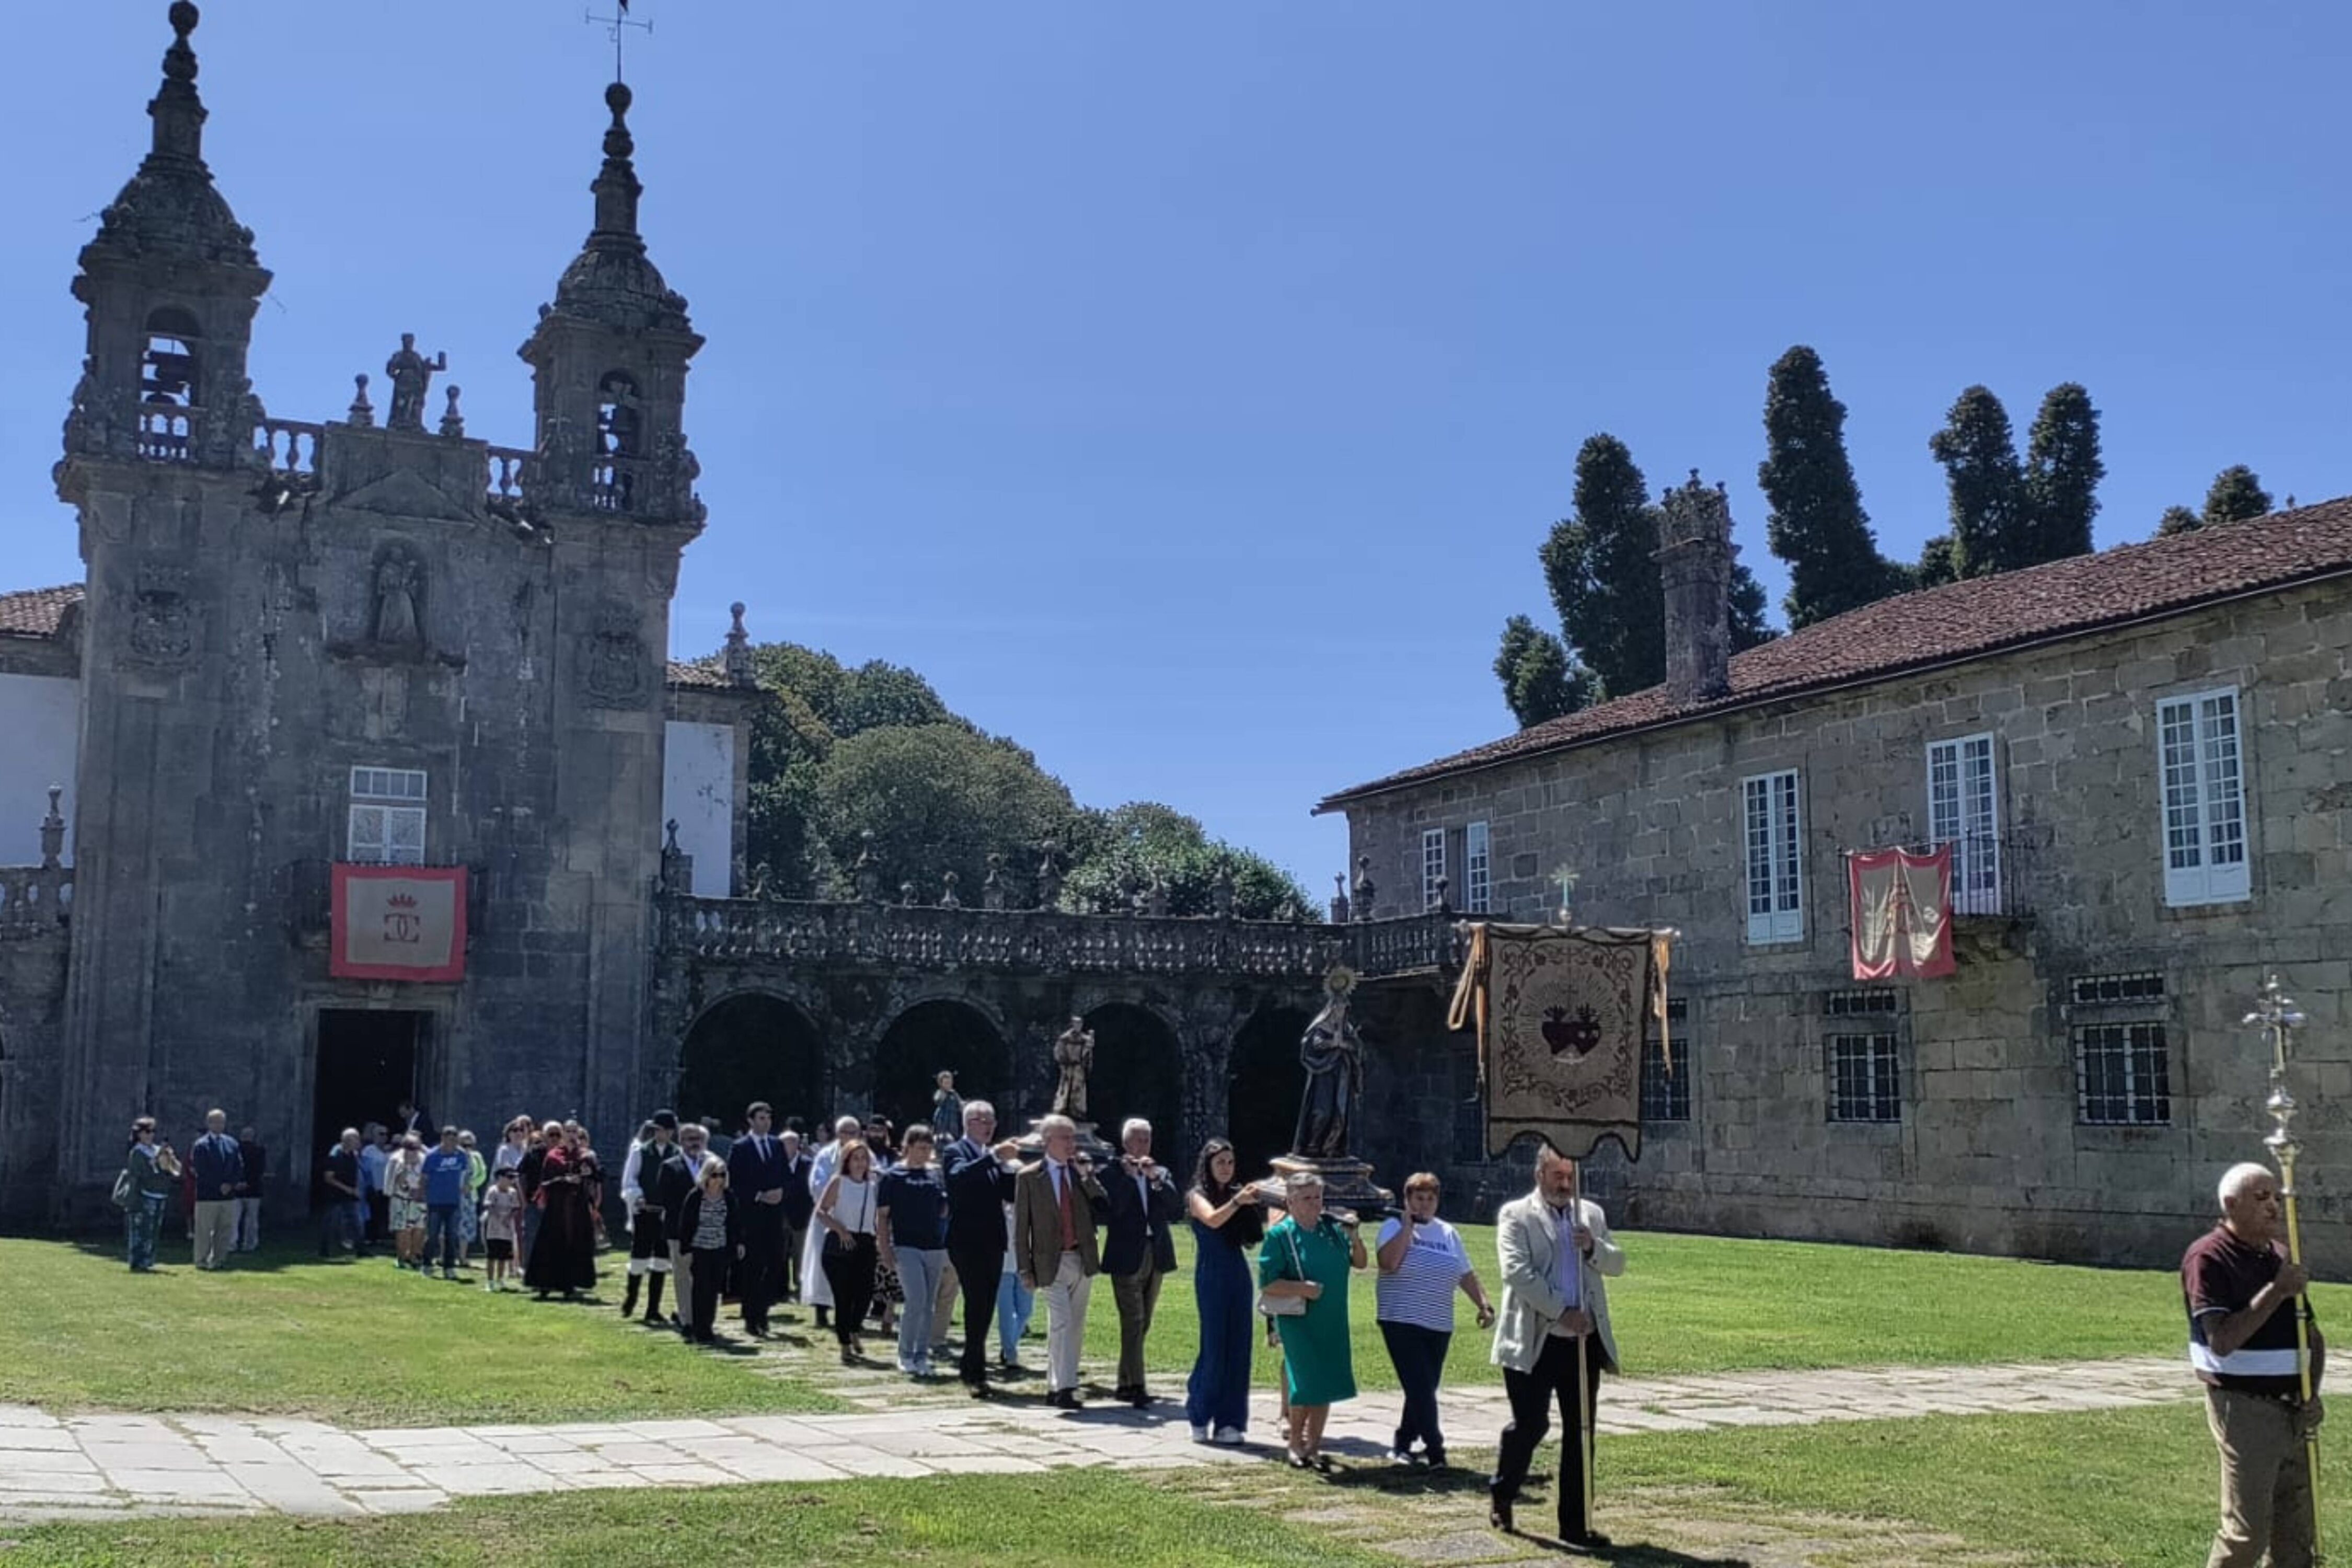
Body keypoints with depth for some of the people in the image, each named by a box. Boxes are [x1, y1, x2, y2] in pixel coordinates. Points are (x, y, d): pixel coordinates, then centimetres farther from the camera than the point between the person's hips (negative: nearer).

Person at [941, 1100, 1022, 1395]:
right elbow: (959, 1175, -26)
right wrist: (994, 1157, -36)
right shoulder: (955, 1152, -3)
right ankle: (977, 1373, -10)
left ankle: (969, 1365, 22)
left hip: (992, 1242, 7)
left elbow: (1010, 1195, 10)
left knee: (986, 1306, 9)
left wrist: (1010, 1166, -6)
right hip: (967, 1241, -7)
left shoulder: (994, 1155, 16)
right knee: (977, 1305, -11)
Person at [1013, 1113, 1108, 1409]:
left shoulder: (1083, 1172, 8)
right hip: (1051, 1263, -4)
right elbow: (1021, 1227, -2)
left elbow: (1103, 1205, -4)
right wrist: (1026, 1270, -6)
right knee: (1061, 1324, -14)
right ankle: (1063, 1388, -12)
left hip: (1083, 1260, 4)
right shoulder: (1029, 1177, -2)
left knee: (1075, 1328, 8)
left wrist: (1086, 1175, -12)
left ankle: (1055, 1387, 18)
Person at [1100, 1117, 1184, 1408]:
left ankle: (1125, 1383, 21)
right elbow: (1111, 1210, -16)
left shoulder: (1161, 1173, 11)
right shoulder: (1113, 1173, -2)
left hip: (1156, 1256, 5)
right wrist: (1129, 1175, -18)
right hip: (1126, 1258, -5)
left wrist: (1157, 1180, -11)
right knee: (1133, 1323, -11)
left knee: (1141, 1324, 11)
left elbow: (1178, 1210, -1)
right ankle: (1136, 1386, -12)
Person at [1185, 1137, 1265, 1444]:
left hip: (1239, 1276, 5)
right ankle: (1199, 1416, 11)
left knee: (1238, 1348, 3)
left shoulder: (1236, 1194, 13)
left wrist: (1254, 1206, -8)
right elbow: (1212, 1220, -21)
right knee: (1215, 1346, -5)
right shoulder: (1198, 1196, 0)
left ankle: (1229, 1421, 8)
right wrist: (1237, 1202, -35)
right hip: (1211, 1277, -5)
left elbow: (1250, 1240, 6)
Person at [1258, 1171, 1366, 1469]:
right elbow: (1267, 1283, -10)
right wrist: (1302, 1288, -21)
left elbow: (1359, 1263, 10)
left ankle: (1314, 1444, 22)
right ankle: (1296, 1443, 17)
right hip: (1298, 1321, -5)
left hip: (1332, 1321, 5)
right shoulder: (1280, 1236, -9)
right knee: (1305, 1385, -3)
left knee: (1326, 1386, 9)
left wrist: (1354, 1236, -7)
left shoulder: (1333, 1228, 5)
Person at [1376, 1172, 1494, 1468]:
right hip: (1402, 1322, -5)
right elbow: (1388, 1263, -20)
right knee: (1421, 1389, -10)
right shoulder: (1394, 1227, -2)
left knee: (1423, 1390, 10)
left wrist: (1484, 1305, 6)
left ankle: (1403, 1444, 26)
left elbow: (1466, 1274, 17)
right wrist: (1408, 1226, -15)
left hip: (1439, 1326, 5)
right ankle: (1435, 1451, -5)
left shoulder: (1447, 1233, 13)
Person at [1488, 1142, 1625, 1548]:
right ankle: (1502, 1498, 24)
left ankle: (1575, 1524, 12)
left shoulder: (1591, 1214, 15)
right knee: (1530, 1425, -1)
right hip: (1534, 1343, -5)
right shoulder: (1516, 1216, -1)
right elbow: (1517, 1272, -12)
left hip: (1584, 1341, 5)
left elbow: (1617, 1265, 12)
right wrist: (1561, 1312, -18)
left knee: (1579, 1433, 5)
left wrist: (1594, 1247, -10)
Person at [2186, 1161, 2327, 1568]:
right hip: (2244, 1408, -7)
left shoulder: (2280, 1256, 13)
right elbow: (2222, 1341, -20)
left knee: (2296, 1533, 10)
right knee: (2247, 1532, -6)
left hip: (2294, 1409, 7)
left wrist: (2312, 1391, 1)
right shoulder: (2209, 1258, -11)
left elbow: (2312, 1335, 19)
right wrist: (2276, 1291, -22)